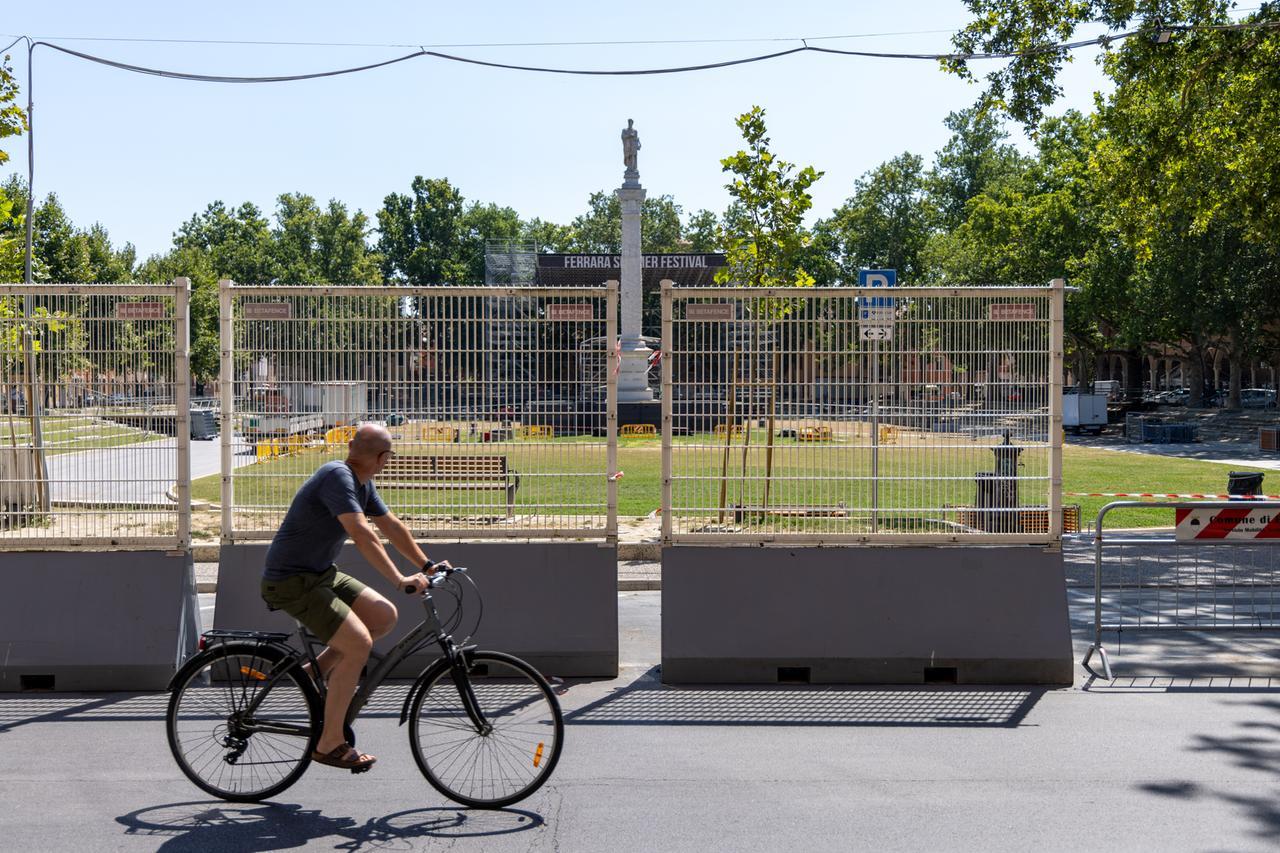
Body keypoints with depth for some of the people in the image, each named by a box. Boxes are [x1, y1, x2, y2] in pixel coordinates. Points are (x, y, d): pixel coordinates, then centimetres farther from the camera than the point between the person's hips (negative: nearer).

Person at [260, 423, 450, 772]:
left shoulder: (362, 482, 8)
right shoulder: (337, 477, -22)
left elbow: (391, 526, 18)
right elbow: (363, 534, -33)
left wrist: (427, 565, 17)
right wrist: (400, 580, -36)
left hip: (321, 574, 10)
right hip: (290, 582, -9)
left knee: (384, 616, 0)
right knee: (359, 643, -19)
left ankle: (317, 671, 12)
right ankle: (329, 744, -9)